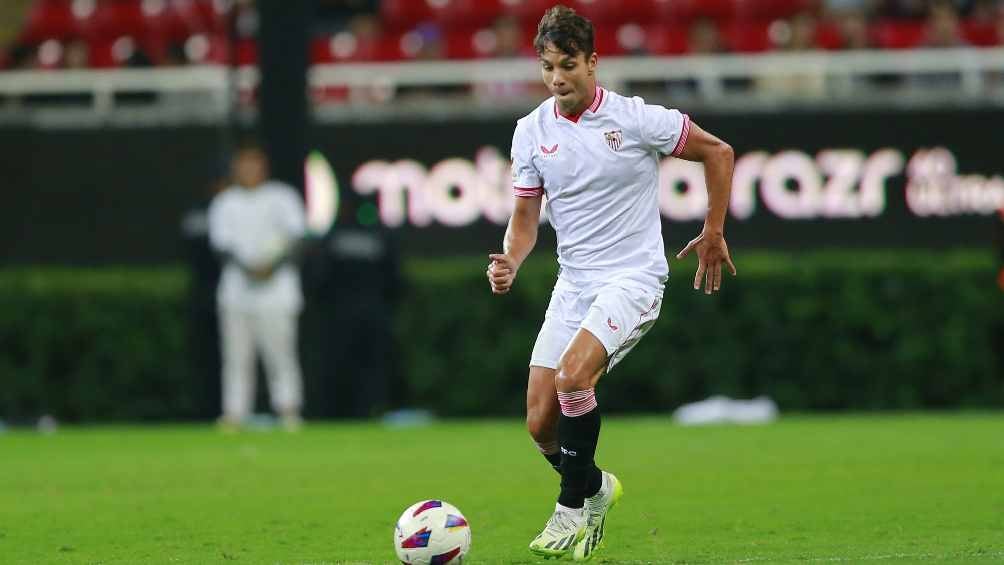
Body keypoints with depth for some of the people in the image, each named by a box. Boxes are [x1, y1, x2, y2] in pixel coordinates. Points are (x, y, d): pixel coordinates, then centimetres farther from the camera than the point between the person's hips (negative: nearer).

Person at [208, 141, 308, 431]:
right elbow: (221, 243, 3)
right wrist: (246, 268, -14)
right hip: (237, 287, 3)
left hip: (276, 285, -2)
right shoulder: (224, 203, 14)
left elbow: (296, 237, -3)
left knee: (280, 351, -8)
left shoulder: (282, 198, 7)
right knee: (236, 355, -1)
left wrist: (273, 266, -17)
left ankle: (288, 408, -6)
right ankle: (234, 413, -1)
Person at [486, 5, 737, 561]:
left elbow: (718, 152, 2)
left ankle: (571, 513, -12)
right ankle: (597, 486, 30)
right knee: (541, 424, -2)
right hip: (573, 282, 5)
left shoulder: (637, 119, -11)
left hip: (633, 278, -5)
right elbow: (526, 218, 9)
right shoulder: (531, 131, 2)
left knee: (573, 376, -29)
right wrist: (510, 262, -11)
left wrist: (714, 233, 5)